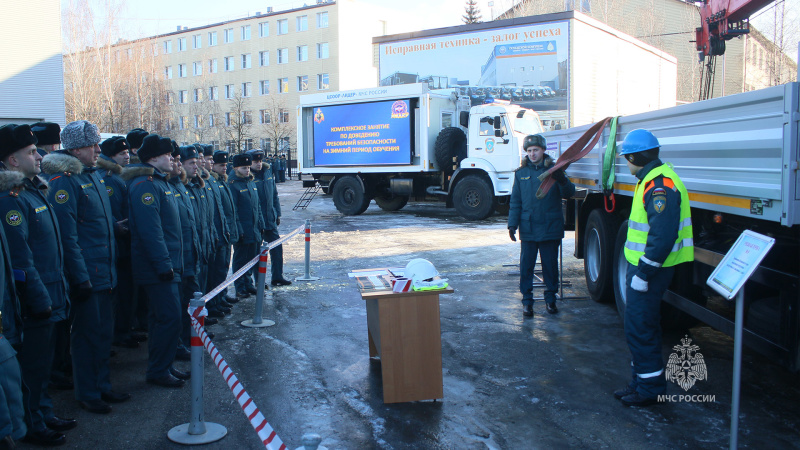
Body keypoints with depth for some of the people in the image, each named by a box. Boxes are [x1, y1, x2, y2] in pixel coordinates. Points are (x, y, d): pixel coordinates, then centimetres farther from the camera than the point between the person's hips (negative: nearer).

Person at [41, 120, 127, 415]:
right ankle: (87, 393, 17)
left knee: (104, 332, 16)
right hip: (86, 275, -8)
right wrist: (80, 278, -19)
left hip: (105, 272, 8)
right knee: (88, 333, 3)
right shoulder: (65, 181, -15)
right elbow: (67, 235, -18)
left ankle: (102, 386, 28)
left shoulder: (93, 175, 12)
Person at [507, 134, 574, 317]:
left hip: (550, 228, -1)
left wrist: (562, 181, -29)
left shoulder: (554, 170, 1)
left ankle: (551, 298, 24)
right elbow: (515, 201, 8)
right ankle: (527, 300, 15)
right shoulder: (521, 173, 6)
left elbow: (569, 193, -8)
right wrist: (512, 224, 1)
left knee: (550, 264, 9)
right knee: (526, 265, 4)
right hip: (528, 228, 1)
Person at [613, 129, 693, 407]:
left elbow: (663, 237, -27)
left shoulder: (660, 186, -21)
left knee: (639, 329, -3)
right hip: (643, 264, 11)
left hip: (650, 268, -11)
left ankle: (651, 387, 9)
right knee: (639, 327, 17)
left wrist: (643, 273, -23)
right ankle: (641, 382, 28)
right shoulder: (652, 181, 14)